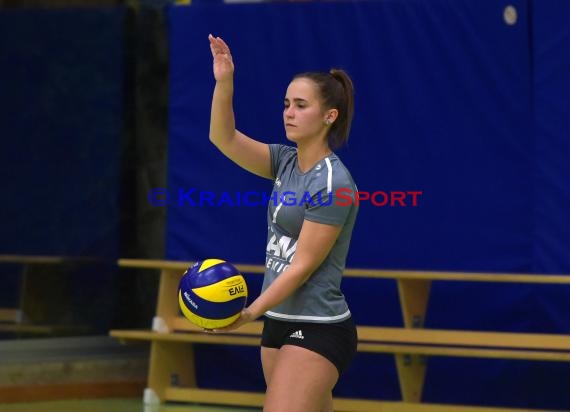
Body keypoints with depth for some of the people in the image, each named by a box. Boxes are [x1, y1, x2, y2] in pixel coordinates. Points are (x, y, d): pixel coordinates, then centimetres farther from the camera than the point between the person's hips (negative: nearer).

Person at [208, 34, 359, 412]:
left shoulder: (332, 183, -16)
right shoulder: (286, 163, 8)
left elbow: (302, 266, -17)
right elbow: (224, 139, 0)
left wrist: (250, 313, -19)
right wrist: (224, 82, -14)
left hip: (317, 331, -8)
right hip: (280, 324, 8)